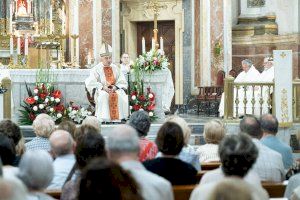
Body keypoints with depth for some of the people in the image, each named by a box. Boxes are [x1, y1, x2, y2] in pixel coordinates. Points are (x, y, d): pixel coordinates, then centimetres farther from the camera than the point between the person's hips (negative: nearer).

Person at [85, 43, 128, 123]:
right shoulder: (96, 69, 5)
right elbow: (91, 82, -6)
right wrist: (103, 87, -19)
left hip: (115, 89, 2)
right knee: (103, 95, -37)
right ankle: (103, 118, -38)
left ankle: (116, 119, -29)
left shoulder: (115, 68, 15)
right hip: (101, 90, -2)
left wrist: (115, 87, -12)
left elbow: (122, 81, 9)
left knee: (121, 95, -31)